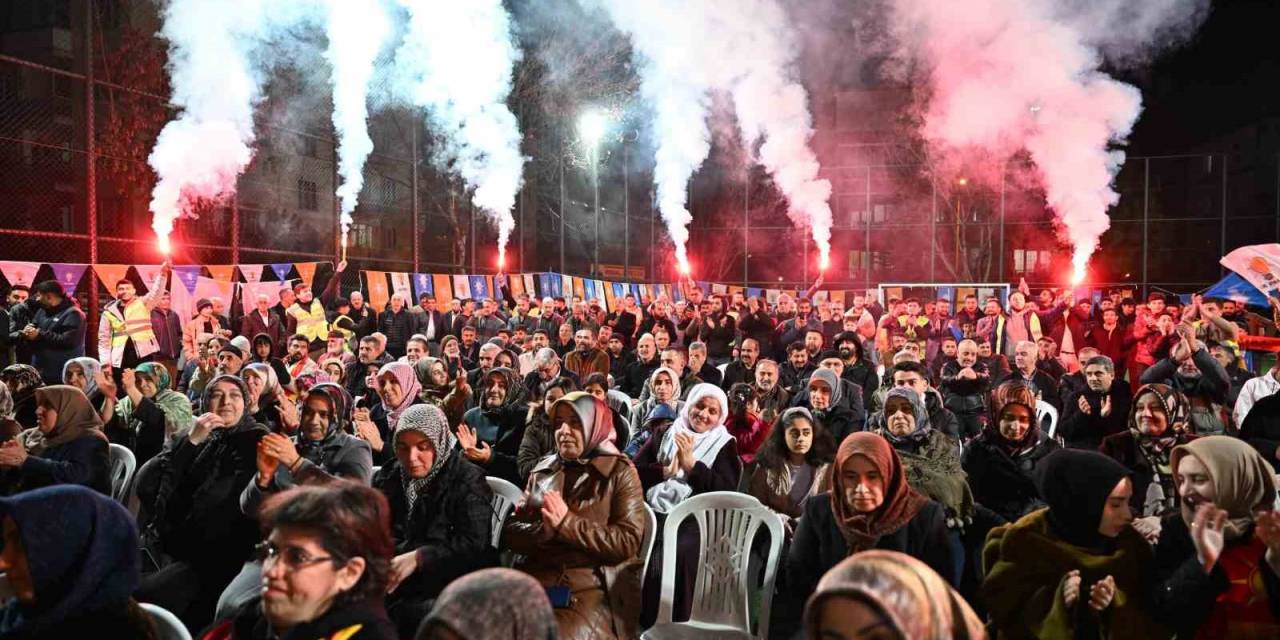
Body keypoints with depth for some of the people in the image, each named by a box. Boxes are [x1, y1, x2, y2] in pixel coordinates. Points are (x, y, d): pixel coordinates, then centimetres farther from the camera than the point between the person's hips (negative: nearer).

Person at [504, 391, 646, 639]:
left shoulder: (620, 472, 4)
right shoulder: (543, 469, 16)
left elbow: (627, 542, -7)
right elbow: (511, 533, 9)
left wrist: (567, 523, -13)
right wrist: (545, 530, -12)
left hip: (593, 588, -3)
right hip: (535, 581, 4)